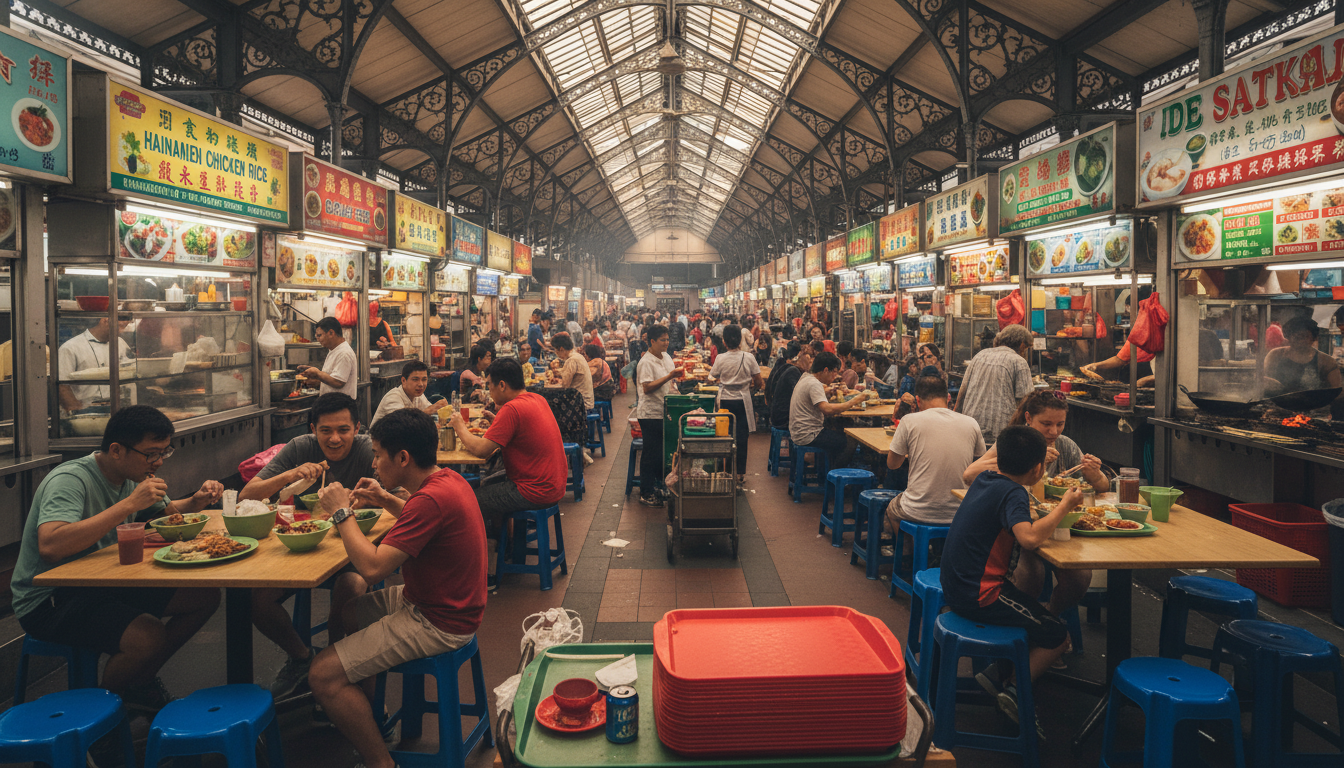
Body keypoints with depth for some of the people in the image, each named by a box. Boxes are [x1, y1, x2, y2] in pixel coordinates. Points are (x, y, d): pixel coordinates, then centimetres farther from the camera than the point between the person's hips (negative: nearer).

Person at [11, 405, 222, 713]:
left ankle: (139, 682, 14)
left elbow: (167, 512, 19)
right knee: (149, 637, -32)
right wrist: (129, 504, -38)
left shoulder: (133, 476, 2)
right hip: (49, 600, -9)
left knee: (206, 596, -4)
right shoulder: (70, 480, -24)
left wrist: (196, 501, -5)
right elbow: (49, 546, -40)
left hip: (106, 582, 9)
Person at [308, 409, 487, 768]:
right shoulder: (447, 478, 3)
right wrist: (387, 500, 9)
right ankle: (371, 713, 33)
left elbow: (372, 567, -29)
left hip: (438, 624, -10)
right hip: (438, 601, 10)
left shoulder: (432, 499, -28)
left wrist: (342, 513, -17)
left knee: (324, 674, -11)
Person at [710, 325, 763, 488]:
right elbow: (759, 381, -2)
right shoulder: (748, 357, -7)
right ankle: (741, 476, 7)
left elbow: (713, 376, 8)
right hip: (743, 401, 0)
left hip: (725, 401, 0)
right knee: (742, 439, 4)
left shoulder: (721, 359, -8)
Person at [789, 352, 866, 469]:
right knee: (851, 442, -9)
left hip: (798, 432, 11)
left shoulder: (805, 379, 13)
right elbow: (827, 409, -32)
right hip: (807, 436, -11)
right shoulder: (814, 384, -19)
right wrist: (853, 401, -24)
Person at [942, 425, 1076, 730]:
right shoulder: (1013, 493, -17)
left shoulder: (984, 479, 7)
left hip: (956, 587, 9)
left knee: (1032, 606, 26)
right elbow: (1029, 538, -34)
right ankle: (1013, 689, 3)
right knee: (1058, 636, 4)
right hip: (979, 597, -9)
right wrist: (1064, 506, -22)